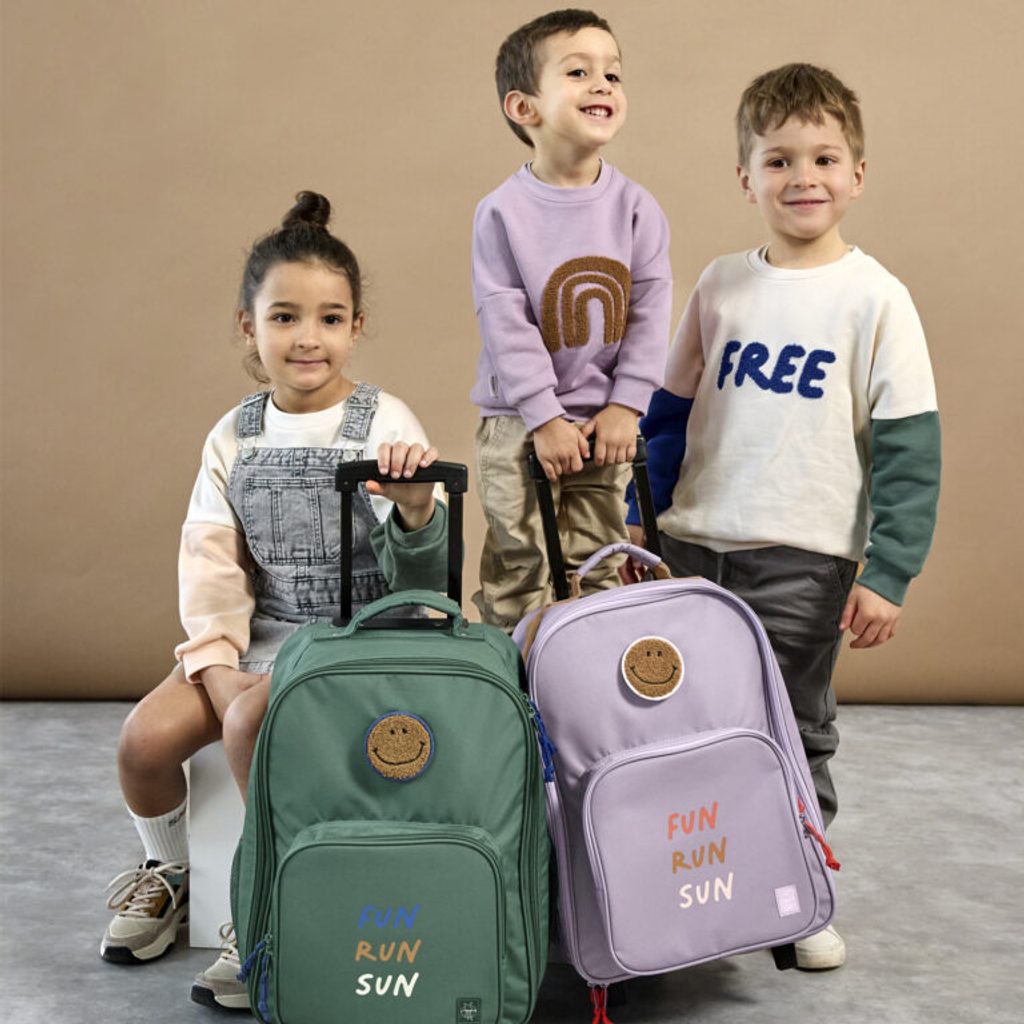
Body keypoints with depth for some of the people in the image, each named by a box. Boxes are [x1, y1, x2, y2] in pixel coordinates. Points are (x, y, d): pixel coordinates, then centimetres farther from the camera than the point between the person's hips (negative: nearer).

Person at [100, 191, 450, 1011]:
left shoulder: (385, 424, -7)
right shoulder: (234, 439, 5)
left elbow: (420, 574, -12)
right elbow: (210, 563, 3)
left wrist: (416, 507, -35)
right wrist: (217, 660, -11)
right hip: (260, 633, 5)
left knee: (252, 724, -30)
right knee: (146, 738, -12)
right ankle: (171, 871, 20)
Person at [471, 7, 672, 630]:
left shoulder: (635, 206, -2)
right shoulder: (503, 212, -10)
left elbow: (651, 311, -1)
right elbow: (503, 321, -13)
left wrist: (625, 406, -9)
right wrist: (545, 418, -16)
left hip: (605, 420, 3)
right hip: (520, 424, -2)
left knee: (600, 568, 11)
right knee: (517, 569, 4)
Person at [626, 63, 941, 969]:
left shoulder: (873, 297, -5)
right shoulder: (720, 287, 7)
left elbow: (908, 447, -7)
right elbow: (671, 411, 15)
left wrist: (888, 574, -11)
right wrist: (639, 514, 10)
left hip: (804, 562, -3)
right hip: (695, 549, 4)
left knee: (795, 737, 7)